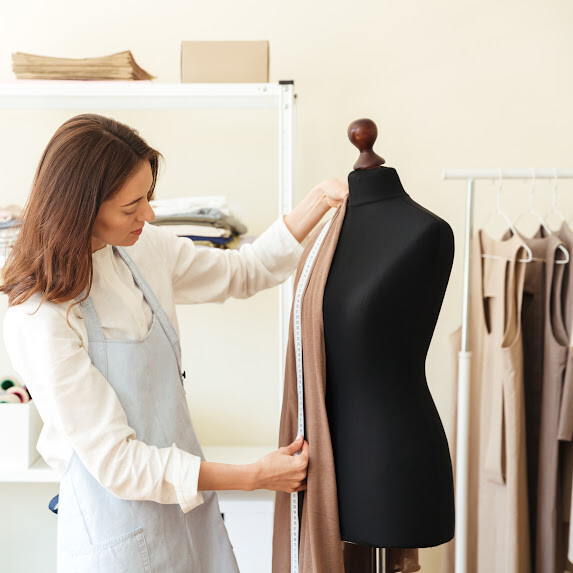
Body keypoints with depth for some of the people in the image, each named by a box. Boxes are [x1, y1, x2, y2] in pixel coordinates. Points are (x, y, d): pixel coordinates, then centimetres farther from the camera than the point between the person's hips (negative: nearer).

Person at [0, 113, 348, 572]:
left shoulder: (144, 248, -3)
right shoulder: (40, 322, -24)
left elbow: (245, 272, 11)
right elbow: (114, 461, -21)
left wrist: (321, 199, 0)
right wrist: (255, 476, -20)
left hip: (186, 496, 6)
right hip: (120, 532, -6)